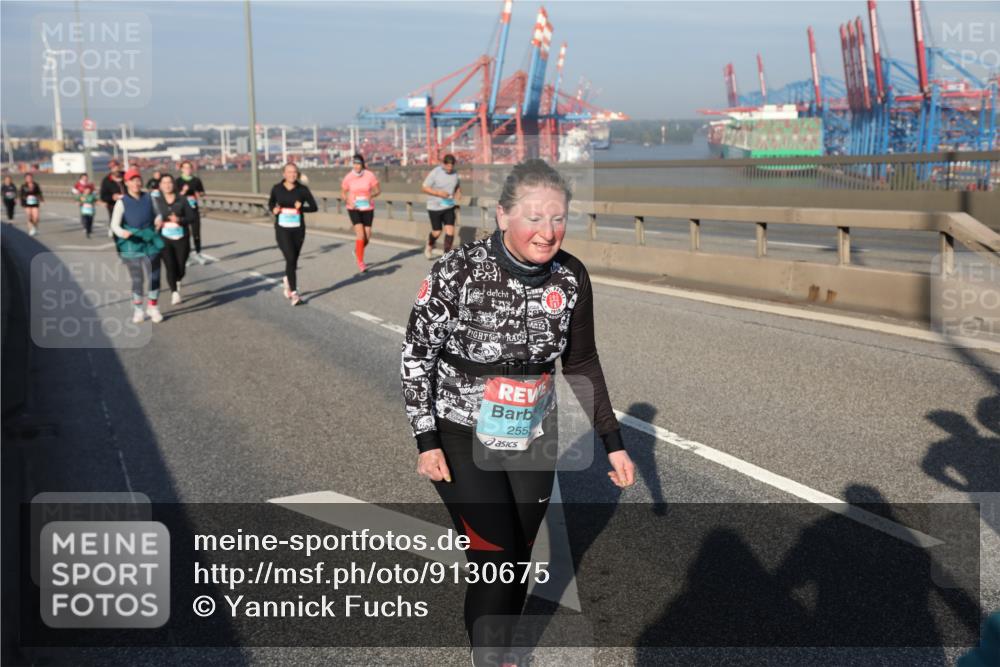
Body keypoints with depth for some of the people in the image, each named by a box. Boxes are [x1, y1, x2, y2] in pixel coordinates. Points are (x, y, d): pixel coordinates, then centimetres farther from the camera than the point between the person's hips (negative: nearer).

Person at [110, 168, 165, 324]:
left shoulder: (148, 198, 4)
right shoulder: (122, 202, -6)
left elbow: (156, 213, 17)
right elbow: (115, 224, -10)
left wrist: (159, 218, -7)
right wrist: (121, 232, -32)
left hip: (150, 243, 3)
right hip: (132, 246, -3)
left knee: (155, 277, 4)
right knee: (137, 280, 3)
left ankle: (153, 307, 23)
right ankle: (138, 310, 22)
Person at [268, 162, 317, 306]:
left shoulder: (302, 189, -2)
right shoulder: (277, 188, 0)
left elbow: (314, 207, -1)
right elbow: (270, 203, 16)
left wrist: (302, 208, -18)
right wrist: (273, 209, -5)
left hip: (298, 229, 2)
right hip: (282, 229, -2)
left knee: (293, 261, 13)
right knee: (290, 259, -16)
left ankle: (288, 281, 44)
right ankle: (294, 293, -15)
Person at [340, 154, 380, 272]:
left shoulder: (369, 175, -7)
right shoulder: (348, 177, -6)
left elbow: (378, 190, 0)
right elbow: (343, 192, 7)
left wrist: (371, 195, -21)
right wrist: (348, 201, -13)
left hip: (368, 208, 2)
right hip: (354, 209, -2)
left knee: (367, 236, 4)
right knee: (360, 234, -15)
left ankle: (357, 251, 37)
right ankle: (360, 262, -5)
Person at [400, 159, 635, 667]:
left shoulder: (571, 277, -10)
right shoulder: (457, 273, -22)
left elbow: (581, 363, 3)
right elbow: (416, 356, -11)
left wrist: (613, 442, 4)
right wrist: (427, 443, -13)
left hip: (534, 439, 4)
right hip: (464, 438, -4)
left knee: (517, 562, 15)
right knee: (496, 561, -6)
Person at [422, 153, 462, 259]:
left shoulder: (454, 173, 2)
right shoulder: (435, 173, -13)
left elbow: (458, 186, 20)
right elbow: (425, 188, -10)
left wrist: (458, 193, -2)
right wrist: (438, 193, -23)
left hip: (449, 207, 4)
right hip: (435, 207, -4)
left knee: (450, 231, -9)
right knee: (436, 232, 5)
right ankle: (429, 246, 37)